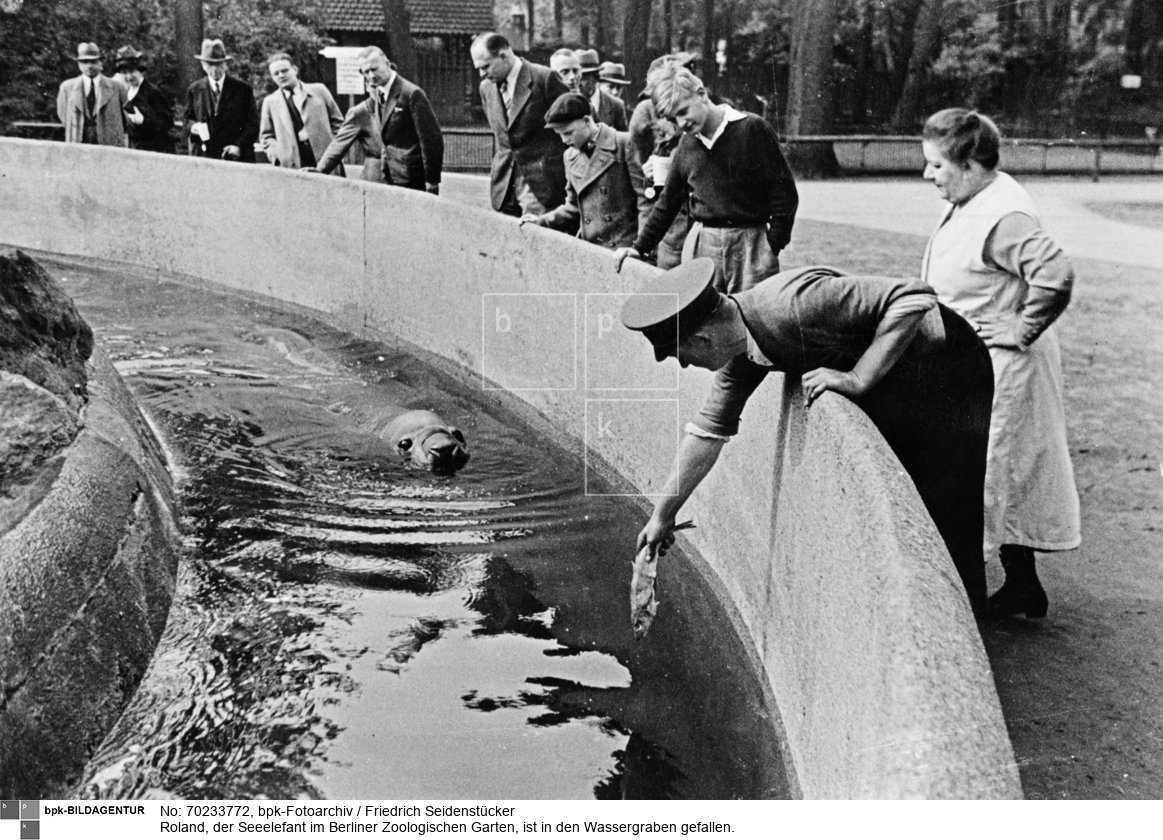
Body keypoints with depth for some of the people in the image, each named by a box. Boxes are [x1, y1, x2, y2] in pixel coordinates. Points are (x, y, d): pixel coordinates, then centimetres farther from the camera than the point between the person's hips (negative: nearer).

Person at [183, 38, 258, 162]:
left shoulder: (242, 89, 4)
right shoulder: (194, 90, 13)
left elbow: (253, 124, 2)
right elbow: (188, 118, 20)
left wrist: (239, 146, -12)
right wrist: (192, 126, -5)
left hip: (237, 158, -2)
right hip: (203, 156, 2)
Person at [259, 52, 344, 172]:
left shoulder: (319, 91, 10)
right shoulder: (270, 102, 13)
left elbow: (337, 121, 12)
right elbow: (266, 135, 14)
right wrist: (277, 155, -4)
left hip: (326, 161, 0)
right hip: (293, 167, 0)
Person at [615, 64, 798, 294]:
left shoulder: (752, 129, -4)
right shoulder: (686, 146, 11)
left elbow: (784, 193, -3)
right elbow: (668, 202, 21)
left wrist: (773, 246, -8)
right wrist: (640, 247, 16)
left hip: (750, 243, -4)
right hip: (701, 245, 4)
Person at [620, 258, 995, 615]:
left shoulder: (789, 304, -35)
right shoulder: (739, 344, -6)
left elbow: (915, 297, -35)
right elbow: (710, 427, 6)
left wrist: (858, 378, -35)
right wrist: (663, 512, 10)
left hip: (944, 371, -8)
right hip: (891, 388, 8)